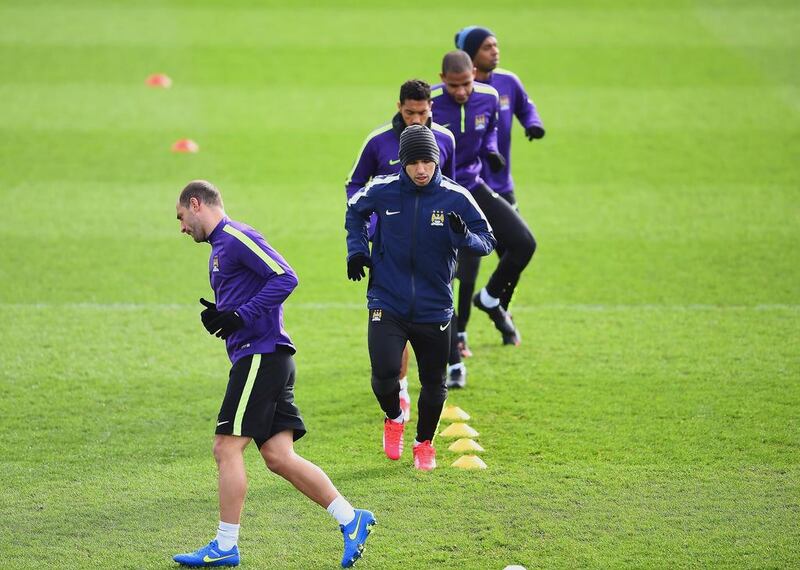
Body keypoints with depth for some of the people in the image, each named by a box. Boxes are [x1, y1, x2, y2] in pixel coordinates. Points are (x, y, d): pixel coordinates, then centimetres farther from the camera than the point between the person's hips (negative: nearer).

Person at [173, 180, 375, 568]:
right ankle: (351, 519, 3)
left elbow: (286, 277, -19)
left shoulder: (235, 238, -9)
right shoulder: (221, 246, 23)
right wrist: (219, 317, 8)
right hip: (260, 359, 10)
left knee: (227, 447, -7)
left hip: (260, 356, -10)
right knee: (278, 457, 4)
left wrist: (241, 317, -21)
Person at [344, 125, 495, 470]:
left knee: (433, 383, 10)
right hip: (387, 303, -1)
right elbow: (355, 211, 17)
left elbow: (488, 241, -3)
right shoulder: (382, 190, -5)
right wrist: (357, 249, 4)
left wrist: (464, 236, -24)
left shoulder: (456, 198, -8)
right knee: (384, 373, -16)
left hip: (434, 309, 1)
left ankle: (424, 443, 36)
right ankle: (393, 417, 18)